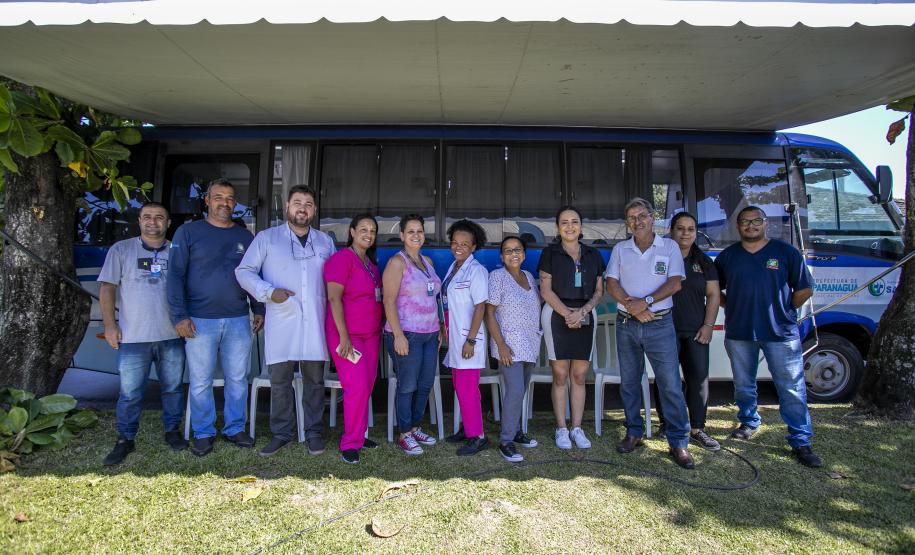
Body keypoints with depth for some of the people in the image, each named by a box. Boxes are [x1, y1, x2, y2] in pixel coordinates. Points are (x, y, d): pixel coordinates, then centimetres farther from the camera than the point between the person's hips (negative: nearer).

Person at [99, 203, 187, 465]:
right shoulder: (121, 250, 4)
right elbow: (107, 288, 2)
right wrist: (109, 324, -5)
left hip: (172, 335, 2)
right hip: (133, 337, -2)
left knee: (173, 387, 11)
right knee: (130, 393, 3)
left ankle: (172, 430, 26)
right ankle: (125, 440, 17)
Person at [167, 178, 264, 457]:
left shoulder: (246, 237, 12)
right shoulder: (188, 232, 2)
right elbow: (175, 275, -3)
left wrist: (259, 310, 8)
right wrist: (179, 316, -10)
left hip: (239, 320, 3)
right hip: (200, 320, -3)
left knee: (238, 379, 8)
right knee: (201, 381, 4)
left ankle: (235, 428, 21)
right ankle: (203, 433, 18)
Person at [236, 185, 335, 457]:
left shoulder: (326, 241, 15)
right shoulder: (266, 238, 7)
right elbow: (244, 271, 2)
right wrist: (269, 292, -12)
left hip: (316, 323, 2)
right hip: (281, 322, -2)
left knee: (315, 380, 7)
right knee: (280, 381, 4)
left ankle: (313, 432, 19)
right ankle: (281, 433, 18)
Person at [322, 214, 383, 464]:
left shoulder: (371, 262, 15)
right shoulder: (342, 258, -10)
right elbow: (334, 298, -16)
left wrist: (380, 330, 16)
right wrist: (343, 336, -20)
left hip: (371, 334, 8)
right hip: (347, 335, -8)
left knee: (367, 386, 9)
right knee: (357, 387, -11)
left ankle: (358, 434, 22)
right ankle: (350, 443, 1)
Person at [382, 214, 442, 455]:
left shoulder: (427, 261, 13)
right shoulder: (397, 262, -9)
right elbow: (389, 300, -14)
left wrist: (438, 330, 16)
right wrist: (398, 335, -20)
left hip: (429, 334, 7)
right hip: (406, 334, -7)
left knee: (425, 385, 12)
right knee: (407, 386, 2)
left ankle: (415, 427, 28)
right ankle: (404, 435, 15)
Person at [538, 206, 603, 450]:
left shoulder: (593, 255, 12)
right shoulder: (550, 253, 4)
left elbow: (599, 291, 9)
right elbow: (546, 290, -2)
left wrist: (582, 312, -7)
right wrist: (568, 314, -11)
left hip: (585, 316, 3)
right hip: (557, 314, -2)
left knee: (580, 375, 4)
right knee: (560, 375, -1)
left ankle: (577, 428, 14)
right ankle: (561, 429, 9)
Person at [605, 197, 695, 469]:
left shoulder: (669, 247, 2)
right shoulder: (620, 249, 8)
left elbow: (674, 283, -6)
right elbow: (611, 284, 2)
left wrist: (646, 301, -17)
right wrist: (631, 305, -14)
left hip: (660, 324, -3)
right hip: (626, 324, 3)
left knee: (670, 384, -4)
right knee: (628, 383, 10)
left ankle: (678, 442, 5)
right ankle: (634, 433, 24)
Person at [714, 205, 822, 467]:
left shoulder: (786, 252, 0)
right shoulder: (727, 256, 7)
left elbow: (804, 290, 4)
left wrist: (784, 311, 3)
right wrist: (732, 307, 4)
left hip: (781, 333, -2)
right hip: (738, 333, 2)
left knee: (792, 389, -1)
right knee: (744, 385, 15)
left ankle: (800, 442, 9)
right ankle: (749, 423, 35)